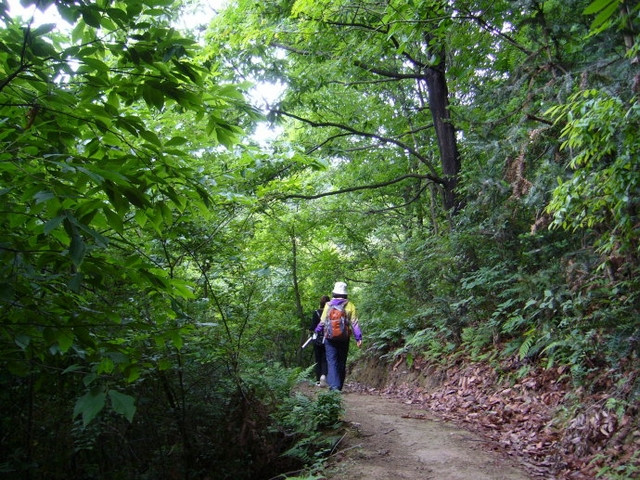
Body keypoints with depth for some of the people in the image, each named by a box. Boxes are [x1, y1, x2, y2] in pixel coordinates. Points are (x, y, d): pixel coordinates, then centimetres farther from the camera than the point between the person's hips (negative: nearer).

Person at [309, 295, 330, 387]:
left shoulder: (316, 313, -8)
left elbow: (312, 328, -9)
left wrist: (311, 330, 11)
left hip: (317, 340, 0)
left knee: (318, 360, 11)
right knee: (325, 359, 6)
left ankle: (318, 380, 15)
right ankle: (324, 375, -20)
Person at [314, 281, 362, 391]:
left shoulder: (328, 305, -1)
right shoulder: (350, 306, 0)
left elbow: (322, 321, 2)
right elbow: (354, 322, -3)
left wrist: (317, 331, 20)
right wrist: (358, 337, -2)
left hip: (330, 338, -1)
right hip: (344, 339, 2)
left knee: (332, 362, -1)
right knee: (342, 362, 13)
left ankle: (334, 385, -14)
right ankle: (339, 386, 19)